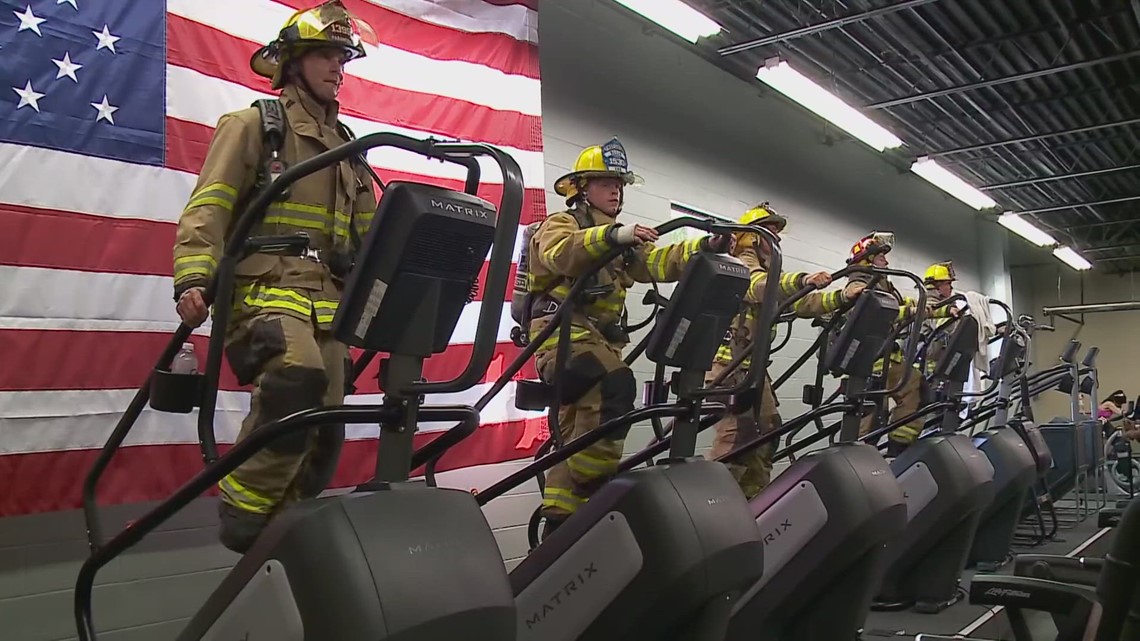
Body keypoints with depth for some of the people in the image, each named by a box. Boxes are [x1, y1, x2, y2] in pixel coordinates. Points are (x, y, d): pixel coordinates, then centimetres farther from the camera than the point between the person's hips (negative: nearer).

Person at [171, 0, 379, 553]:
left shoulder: (347, 146, 25)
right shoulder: (252, 125, 6)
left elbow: (367, 232, 26)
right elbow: (207, 208, -4)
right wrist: (194, 277, -19)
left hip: (329, 301, 7)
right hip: (265, 289, -6)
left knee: (324, 430, 2)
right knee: (297, 375, -34)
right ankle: (245, 508, -20)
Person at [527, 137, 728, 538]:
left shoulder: (620, 240, 25)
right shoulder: (560, 223, 5)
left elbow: (658, 262, 5)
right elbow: (561, 253, -20)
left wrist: (705, 246, -12)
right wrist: (612, 235, -35)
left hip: (600, 338, 8)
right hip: (562, 333, -8)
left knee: (576, 436, 8)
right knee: (615, 384, -33)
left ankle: (559, 520, 15)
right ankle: (592, 486, -28)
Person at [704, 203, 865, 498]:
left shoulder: (769, 272, 23)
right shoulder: (743, 265, -5)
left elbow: (800, 304, 11)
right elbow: (761, 287, -30)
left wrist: (842, 297, -5)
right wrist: (804, 280, -47)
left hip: (752, 365, 10)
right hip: (727, 363, -10)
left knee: (767, 430, 9)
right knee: (736, 433, -19)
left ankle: (753, 497, 16)